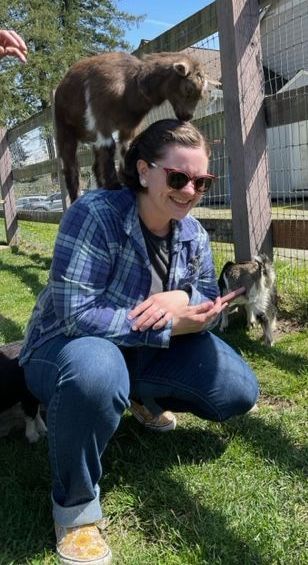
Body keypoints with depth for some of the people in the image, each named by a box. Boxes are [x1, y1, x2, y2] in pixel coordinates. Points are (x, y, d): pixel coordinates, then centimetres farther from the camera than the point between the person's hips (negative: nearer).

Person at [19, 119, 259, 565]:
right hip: (69, 348, -6)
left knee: (239, 392, -3)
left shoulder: (193, 234, -6)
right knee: (97, 370, -43)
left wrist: (182, 298, -27)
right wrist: (169, 326, -32)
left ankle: (144, 400, 24)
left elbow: (212, 306, -2)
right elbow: (75, 313, -31)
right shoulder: (96, 214, -27)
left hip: (147, 352, 6)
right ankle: (74, 504, -15)